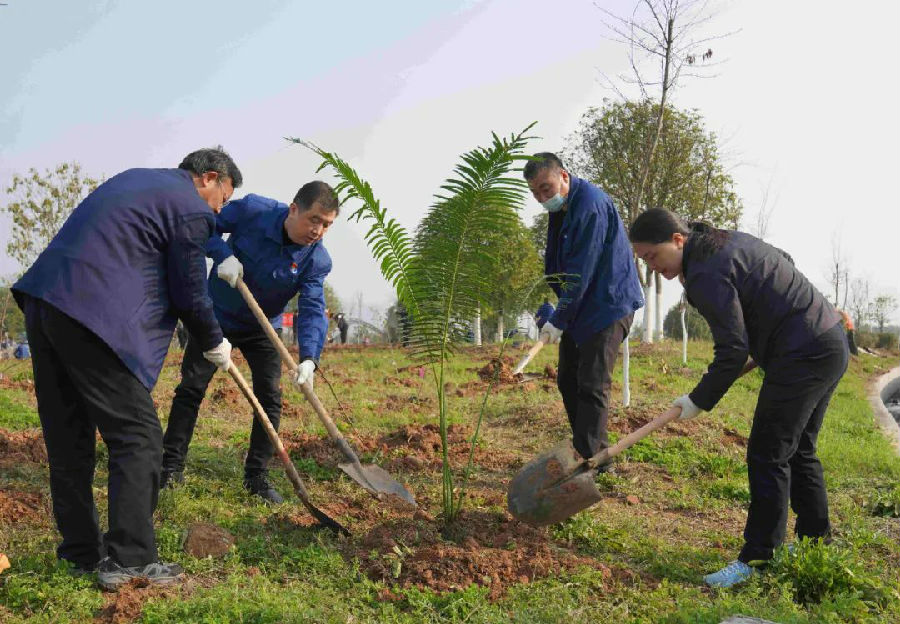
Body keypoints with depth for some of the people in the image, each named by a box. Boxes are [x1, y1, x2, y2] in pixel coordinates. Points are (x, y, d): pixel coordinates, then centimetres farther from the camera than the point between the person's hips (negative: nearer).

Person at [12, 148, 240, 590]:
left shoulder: (135, 179, 24)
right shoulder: (192, 209, -2)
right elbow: (190, 295, 0)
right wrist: (214, 346, 17)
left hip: (42, 299, 9)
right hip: (93, 317, -9)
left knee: (68, 438, 13)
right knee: (138, 437, -1)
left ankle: (81, 551, 22)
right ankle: (127, 558, -1)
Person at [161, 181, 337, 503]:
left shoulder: (317, 260, -21)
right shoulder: (253, 210, -25)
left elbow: (312, 310, -29)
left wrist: (308, 359, -45)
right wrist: (223, 254, -34)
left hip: (262, 329, 1)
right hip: (216, 316, -1)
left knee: (270, 397, -5)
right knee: (190, 389, 1)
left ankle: (257, 476, 9)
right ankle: (171, 467, 14)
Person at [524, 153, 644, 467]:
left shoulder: (591, 205, -22)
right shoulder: (560, 208, 9)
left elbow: (581, 272, -24)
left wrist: (558, 320, -20)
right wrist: (557, 314, 10)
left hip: (608, 305, -10)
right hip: (579, 307, 10)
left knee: (592, 387, -13)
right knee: (568, 382, 12)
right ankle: (597, 453, 20)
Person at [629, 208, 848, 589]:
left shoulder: (706, 274, -20)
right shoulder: (728, 240, 11)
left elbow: (732, 351, -20)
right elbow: (784, 264, 24)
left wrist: (700, 401, -9)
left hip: (802, 356, -11)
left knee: (768, 456, -6)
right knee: (798, 451, 18)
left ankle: (758, 559, -1)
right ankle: (816, 542, 28)